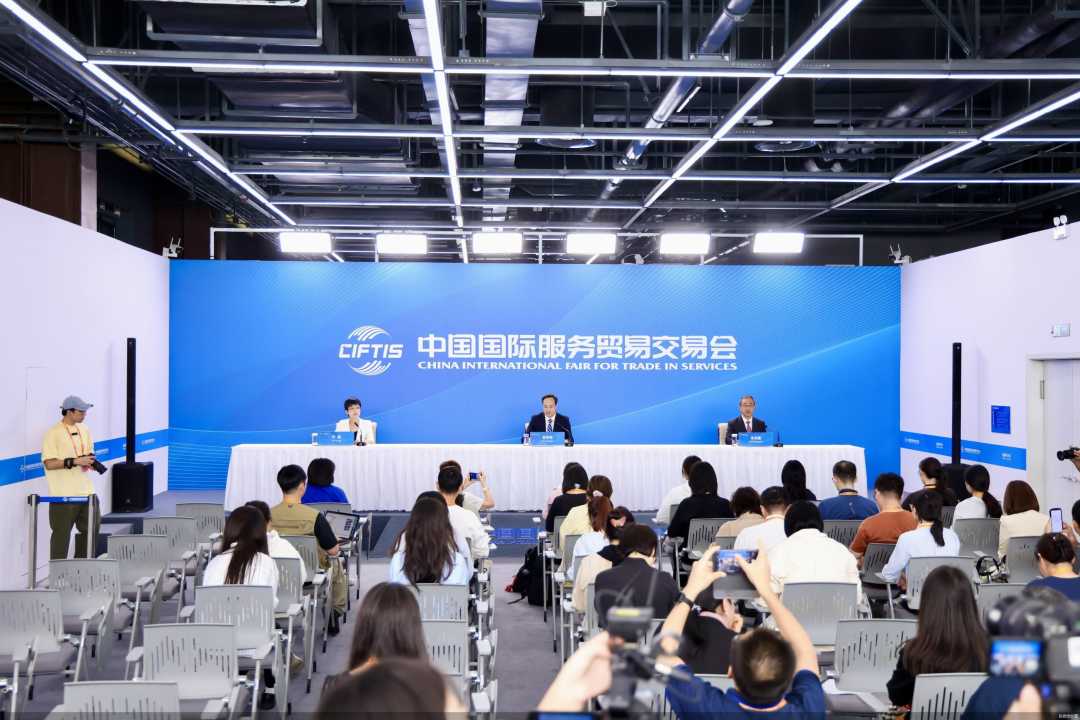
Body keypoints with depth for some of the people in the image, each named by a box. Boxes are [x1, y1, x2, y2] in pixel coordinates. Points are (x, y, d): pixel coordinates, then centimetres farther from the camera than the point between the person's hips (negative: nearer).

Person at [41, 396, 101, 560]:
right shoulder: (53, 433, -10)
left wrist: (90, 460, -1)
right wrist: (74, 461, -22)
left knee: (92, 527, 12)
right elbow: (49, 463, -15)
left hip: (86, 491, 7)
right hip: (63, 495, -7)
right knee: (62, 534, -1)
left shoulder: (84, 430, 11)